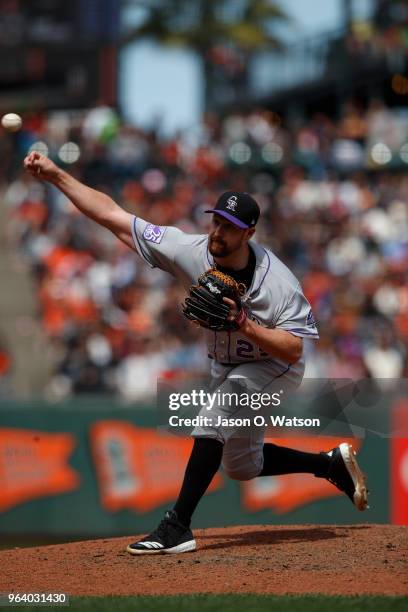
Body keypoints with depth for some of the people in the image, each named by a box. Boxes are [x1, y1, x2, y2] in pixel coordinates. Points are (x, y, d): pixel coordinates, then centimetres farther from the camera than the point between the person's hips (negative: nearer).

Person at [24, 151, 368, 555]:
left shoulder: (278, 282, -31)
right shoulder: (190, 251, -22)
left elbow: (293, 350, -29)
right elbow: (113, 217, -23)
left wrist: (245, 325, -42)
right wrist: (56, 175, -28)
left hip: (273, 368, -7)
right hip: (227, 368, 7)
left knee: (213, 417, -31)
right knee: (240, 466, 16)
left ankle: (177, 528, -29)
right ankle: (332, 464, 35)